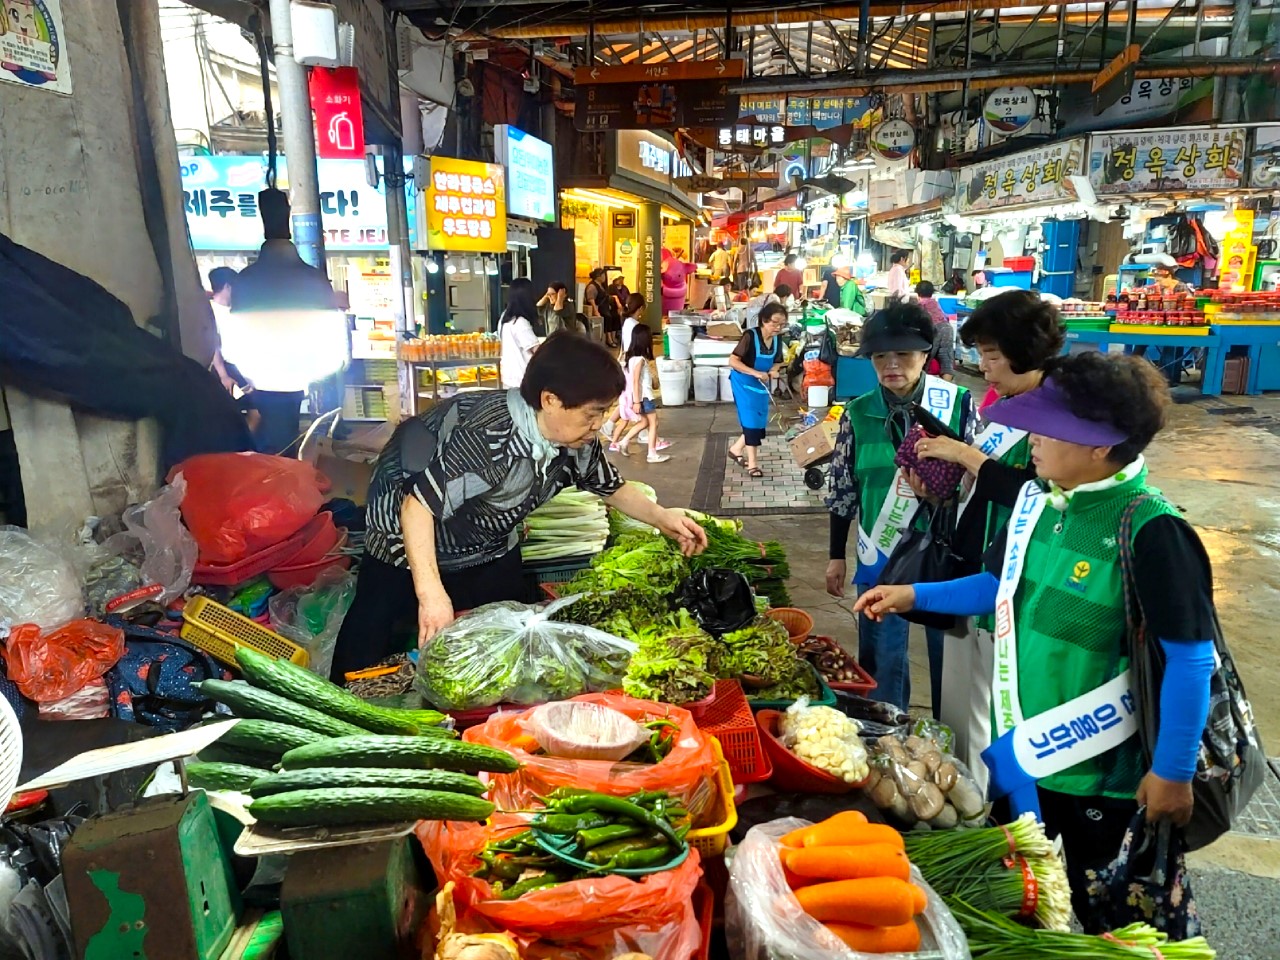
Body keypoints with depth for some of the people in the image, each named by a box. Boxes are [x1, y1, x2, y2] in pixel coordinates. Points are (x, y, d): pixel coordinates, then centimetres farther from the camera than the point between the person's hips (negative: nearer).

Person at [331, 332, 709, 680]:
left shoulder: (578, 439, -12)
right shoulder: (486, 436, -37)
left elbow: (610, 486, 6)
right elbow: (419, 505, -36)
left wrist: (662, 517, -7)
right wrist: (431, 594, -42)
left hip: (492, 551, 7)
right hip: (412, 547, -7)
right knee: (366, 657, 0)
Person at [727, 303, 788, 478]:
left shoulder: (777, 340, -4)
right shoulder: (750, 336, -23)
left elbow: (776, 362, 9)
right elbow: (733, 361, -24)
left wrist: (772, 371, -14)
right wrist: (755, 373, -32)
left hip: (761, 384, 7)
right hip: (744, 383, -7)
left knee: (760, 422, 11)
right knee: (751, 421, -8)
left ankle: (736, 450, 32)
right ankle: (752, 463, 2)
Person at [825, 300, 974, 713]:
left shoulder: (958, 404, -8)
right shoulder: (857, 414, -3)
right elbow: (842, 490, 3)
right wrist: (837, 555, 5)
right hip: (880, 554, 1)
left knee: (949, 649, 13)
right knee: (881, 655, 13)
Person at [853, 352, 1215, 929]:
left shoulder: (1151, 532, -24)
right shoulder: (1037, 500, -3)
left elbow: (1190, 658, -19)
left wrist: (1173, 771, -14)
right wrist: (913, 595, 6)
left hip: (1094, 768, -6)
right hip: (1020, 751, 7)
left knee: (1077, 909, 17)